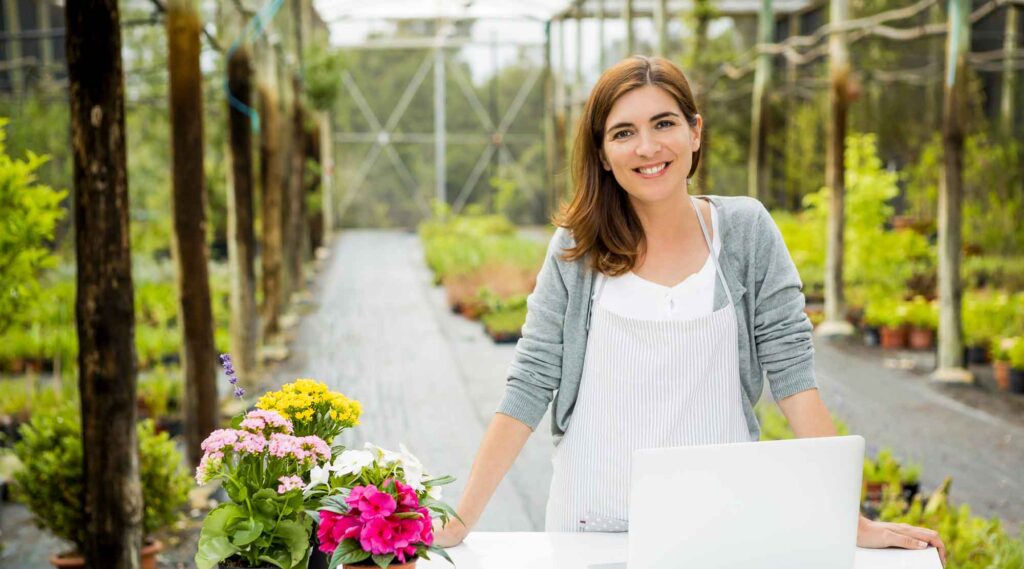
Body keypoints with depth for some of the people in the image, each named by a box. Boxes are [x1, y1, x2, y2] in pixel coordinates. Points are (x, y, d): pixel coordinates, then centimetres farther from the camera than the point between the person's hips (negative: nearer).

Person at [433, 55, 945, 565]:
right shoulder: (576, 249, -3)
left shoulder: (745, 230, -3)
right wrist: (458, 523, -11)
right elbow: (527, 390, -4)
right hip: (591, 525, 0)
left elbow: (793, 376, -5)